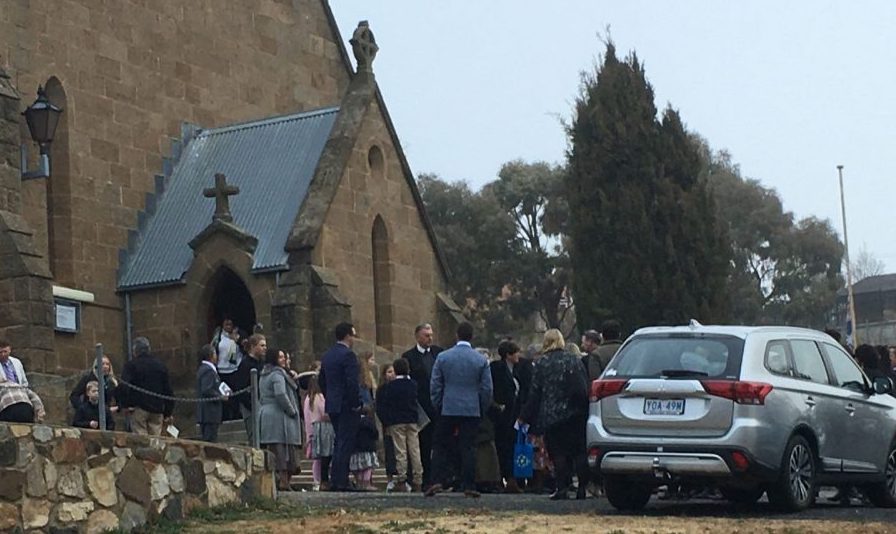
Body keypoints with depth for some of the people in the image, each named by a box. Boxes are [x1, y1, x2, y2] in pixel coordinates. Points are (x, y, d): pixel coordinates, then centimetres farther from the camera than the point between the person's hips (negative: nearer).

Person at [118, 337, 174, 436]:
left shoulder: (131, 365, -2)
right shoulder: (160, 365, 13)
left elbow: (123, 387, -15)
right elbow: (168, 390, 14)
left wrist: (125, 405, -5)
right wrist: (168, 413, 17)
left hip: (139, 409, -4)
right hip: (157, 409, 4)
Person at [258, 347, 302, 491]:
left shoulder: (264, 376, 20)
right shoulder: (277, 374, -11)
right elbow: (281, 395, -22)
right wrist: (292, 411, -12)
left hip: (264, 413, 9)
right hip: (279, 416, -9)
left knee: (270, 452, 8)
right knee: (283, 451, -9)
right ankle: (283, 481, -12)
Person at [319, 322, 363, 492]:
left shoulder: (327, 356, 13)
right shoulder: (348, 355, -14)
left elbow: (322, 380, 17)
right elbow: (352, 382, -20)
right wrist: (356, 404, -13)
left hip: (332, 406, 8)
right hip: (347, 406, -8)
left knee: (339, 442, 15)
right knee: (345, 444, -6)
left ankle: (335, 481, 14)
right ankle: (341, 482, -8)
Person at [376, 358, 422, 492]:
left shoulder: (390, 386, -5)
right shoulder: (413, 384, 5)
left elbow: (385, 405, -4)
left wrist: (385, 422, 1)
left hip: (396, 422, -3)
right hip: (412, 421, 3)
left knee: (400, 451, -2)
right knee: (415, 450, 4)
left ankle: (402, 480, -5)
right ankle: (417, 481, 4)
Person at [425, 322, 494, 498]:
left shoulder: (442, 357, -2)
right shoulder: (481, 360, -1)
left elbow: (435, 386, 1)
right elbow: (487, 389, 1)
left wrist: (437, 407, 11)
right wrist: (482, 409, 13)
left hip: (448, 409, 0)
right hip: (472, 411, 0)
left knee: (440, 446, 7)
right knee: (468, 448, 2)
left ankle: (437, 481, -3)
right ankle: (469, 486, 1)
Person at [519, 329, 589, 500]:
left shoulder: (541, 364, -1)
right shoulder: (575, 361, 9)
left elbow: (535, 393, -1)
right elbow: (585, 388, 9)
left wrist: (525, 416, 7)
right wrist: (584, 411, 14)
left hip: (551, 415, -3)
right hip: (575, 415, 3)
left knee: (558, 453, 2)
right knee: (578, 452, 7)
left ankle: (562, 488, -5)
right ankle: (582, 487, 3)